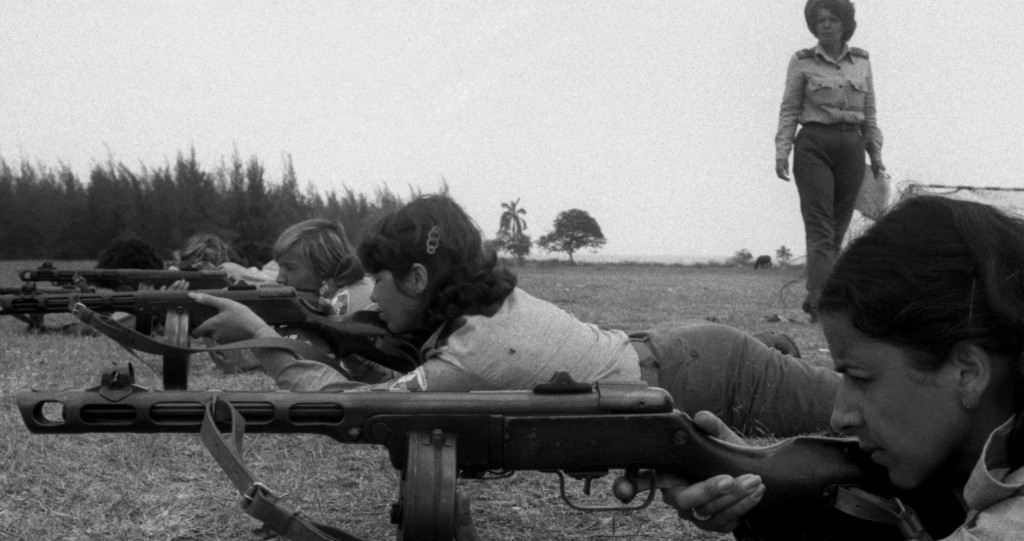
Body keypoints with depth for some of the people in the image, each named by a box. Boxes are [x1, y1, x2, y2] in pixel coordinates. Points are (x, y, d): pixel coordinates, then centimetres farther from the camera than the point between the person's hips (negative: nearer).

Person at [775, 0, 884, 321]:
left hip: (851, 147, 4)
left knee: (838, 227, 5)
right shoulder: (802, 62, 2)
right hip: (813, 144, -3)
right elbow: (789, 111, 1)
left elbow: (869, 112, 15)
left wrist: (876, 155, 11)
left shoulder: (861, 61, 11)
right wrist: (782, 152, -8)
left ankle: (816, 298, 14)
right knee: (820, 226, -12)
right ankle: (822, 302, -18)